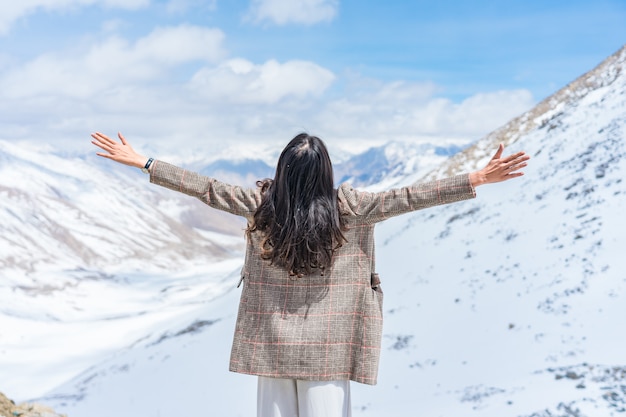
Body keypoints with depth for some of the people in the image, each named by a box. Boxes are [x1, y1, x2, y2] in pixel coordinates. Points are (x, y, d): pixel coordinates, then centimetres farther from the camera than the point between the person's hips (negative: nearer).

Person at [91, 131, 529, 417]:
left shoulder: (261, 203, -6)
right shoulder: (347, 208, -11)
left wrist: (143, 162, 12)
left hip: (273, 342, 2)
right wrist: (478, 179, -11)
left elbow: (209, 189, 1)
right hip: (326, 347, -2)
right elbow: (406, 197, -13)